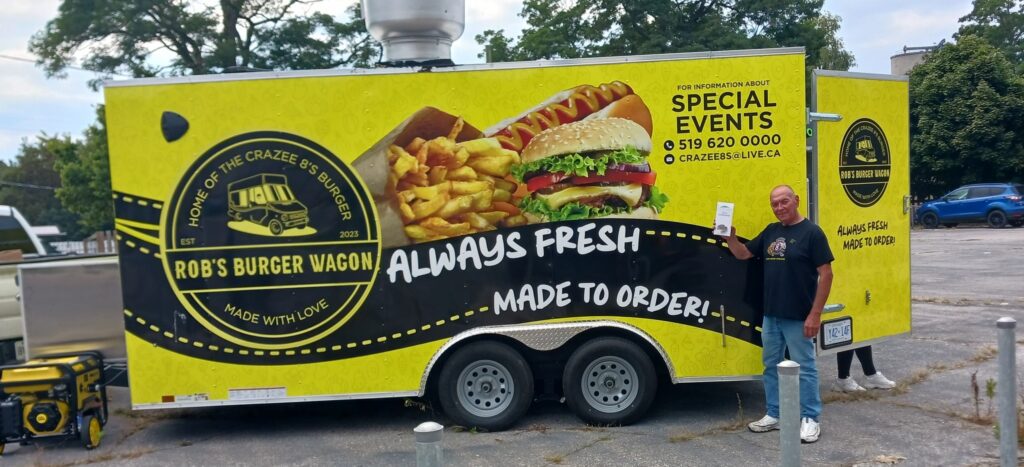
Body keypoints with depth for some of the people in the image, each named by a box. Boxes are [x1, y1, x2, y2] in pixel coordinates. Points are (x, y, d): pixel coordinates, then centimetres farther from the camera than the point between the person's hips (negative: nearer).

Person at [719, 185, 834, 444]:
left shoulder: (811, 232, -10)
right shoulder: (770, 232, 10)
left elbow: (825, 274, -13)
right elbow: (743, 253, 16)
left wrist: (815, 314, -17)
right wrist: (730, 237, -6)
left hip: (798, 318, -7)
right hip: (771, 316, 7)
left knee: (805, 368, 4)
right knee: (771, 367, 14)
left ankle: (810, 419, 15)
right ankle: (773, 415, 26)